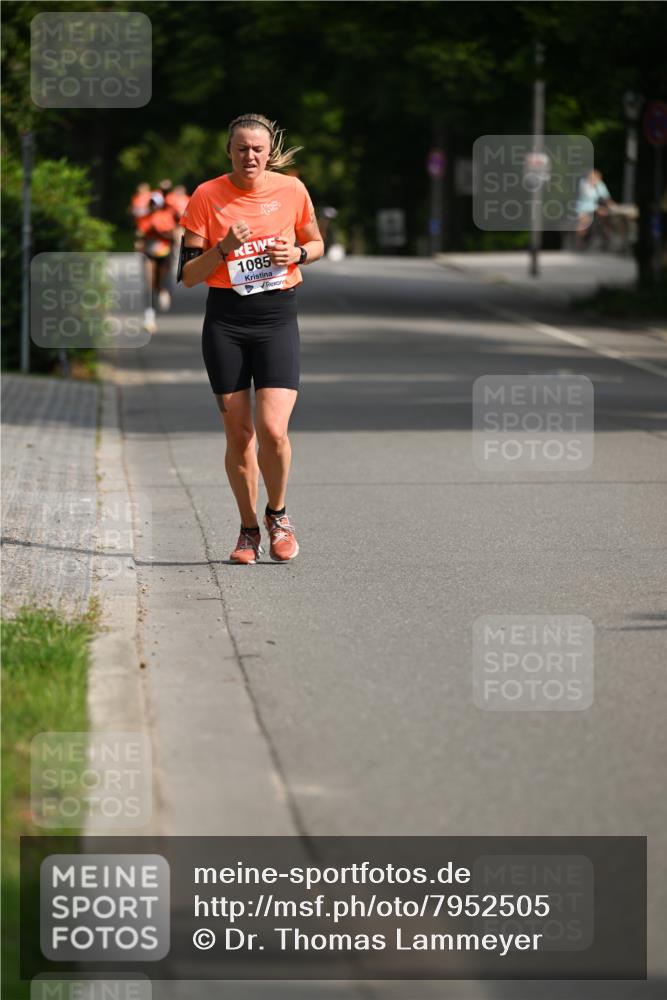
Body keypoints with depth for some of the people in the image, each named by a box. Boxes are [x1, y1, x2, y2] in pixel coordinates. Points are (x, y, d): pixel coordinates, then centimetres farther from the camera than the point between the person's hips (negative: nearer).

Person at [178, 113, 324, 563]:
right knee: (239, 433, 3)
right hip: (225, 322, 0)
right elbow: (189, 274, -2)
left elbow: (316, 244, 16)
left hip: (277, 317, 0)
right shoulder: (206, 197, -3)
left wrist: (296, 253, -6)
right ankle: (249, 529, 20)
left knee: (273, 431, -13)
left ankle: (278, 514, 13)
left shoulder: (291, 190, 0)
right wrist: (224, 249, -19)